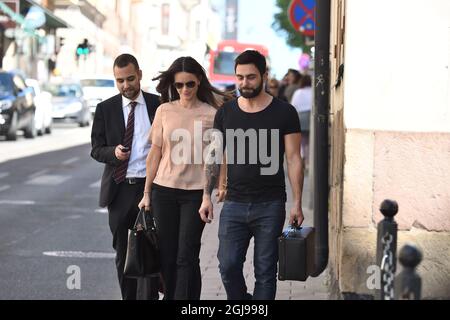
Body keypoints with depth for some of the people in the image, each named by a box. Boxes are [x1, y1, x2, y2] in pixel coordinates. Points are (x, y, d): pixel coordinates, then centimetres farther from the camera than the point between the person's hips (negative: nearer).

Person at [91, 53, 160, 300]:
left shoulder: (158, 105, 2)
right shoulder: (105, 109, 5)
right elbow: (96, 150, 6)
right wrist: (113, 152, -17)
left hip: (150, 187, -2)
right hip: (119, 188, 2)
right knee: (123, 253, 11)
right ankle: (128, 297, 23)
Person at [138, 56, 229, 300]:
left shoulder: (211, 113, -1)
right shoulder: (164, 111, 4)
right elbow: (155, 154, 7)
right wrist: (147, 193, 6)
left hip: (196, 191, -2)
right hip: (164, 190, 2)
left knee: (187, 257, -5)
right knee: (167, 255, 7)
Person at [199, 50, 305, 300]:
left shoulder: (284, 113, -1)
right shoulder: (226, 113, 7)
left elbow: (294, 159, -1)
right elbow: (215, 157, 11)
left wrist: (297, 203, -6)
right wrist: (207, 197, 3)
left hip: (270, 205, -2)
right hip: (234, 204, 2)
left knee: (265, 271, 2)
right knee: (228, 266, -2)